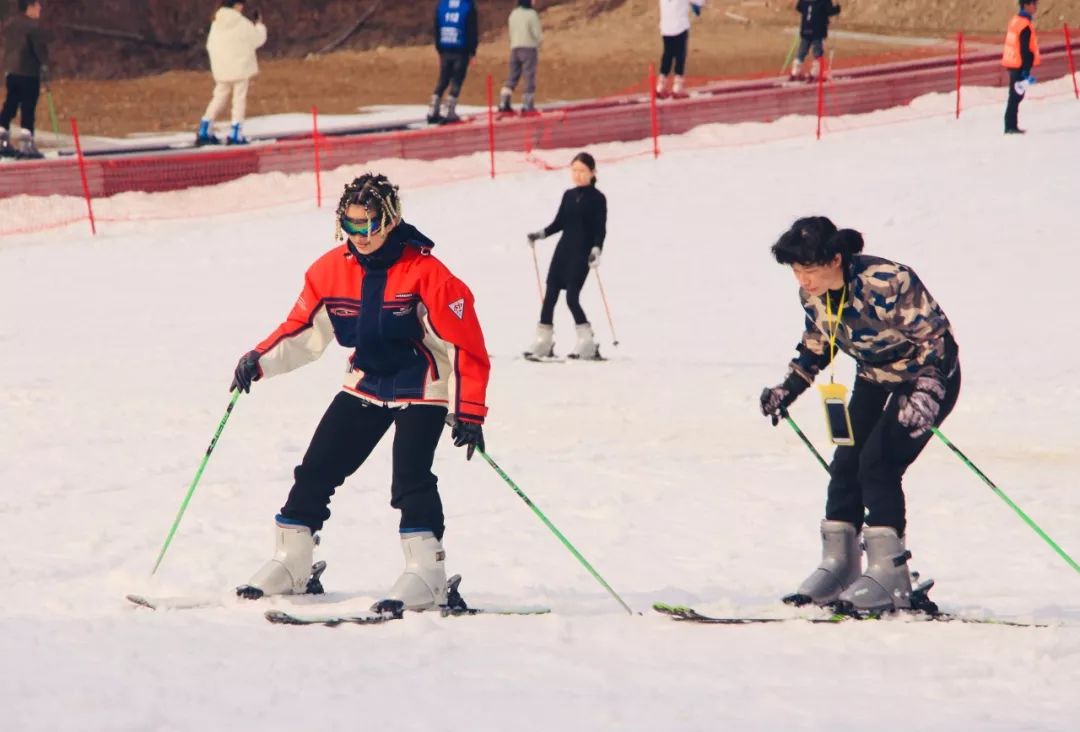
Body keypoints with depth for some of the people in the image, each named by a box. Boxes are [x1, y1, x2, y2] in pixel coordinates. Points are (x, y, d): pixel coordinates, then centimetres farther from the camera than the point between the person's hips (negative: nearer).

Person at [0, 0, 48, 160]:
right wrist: (45, 76, -8)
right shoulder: (34, 27, -13)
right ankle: (26, 146, -9)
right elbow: (41, 51, -13)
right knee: (28, 110, -6)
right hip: (29, 74, -8)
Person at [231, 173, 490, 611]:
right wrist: (260, 360, -12)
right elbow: (303, 329, 5)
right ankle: (291, 563, 17)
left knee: (410, 476, -21)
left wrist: (468, 411, -24)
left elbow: (464, 343, -20)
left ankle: (427, 573, -14)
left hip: (421, 389, -6)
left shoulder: (424, 272, -22)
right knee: (317, 469, 4)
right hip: (365, 385, 6)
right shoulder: (332, 270, -7)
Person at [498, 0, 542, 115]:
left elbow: (511, 32, 13)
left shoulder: (513, 14, 8)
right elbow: (537, 33, -10)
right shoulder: (532, 14, -11)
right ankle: (527, 105, -1)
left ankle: (504, 102, -1)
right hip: (529, 47, -6)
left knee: (513, 76, 9)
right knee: (529, 77, 0)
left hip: (515, 48, 6)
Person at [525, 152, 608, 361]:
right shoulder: (569, 195, 11)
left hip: (582, 253, -6)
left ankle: (588, 345, -8)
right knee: (550, 294, 2)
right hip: (564, 249, 6)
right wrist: (540, 234, 6)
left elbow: (600, 229, -9)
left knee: (572, 297, -14)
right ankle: (543, 343, 9)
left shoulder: (597, 199, -5)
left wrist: (596, 249, -23)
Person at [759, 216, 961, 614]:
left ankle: (888, 575, -17)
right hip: (874, 379, 7)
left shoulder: (887, 283, -32)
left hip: (928, 377, -7)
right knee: (846, 463, -4)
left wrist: (926, 395, -36)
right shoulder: (812, 294, -10)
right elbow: (816, 346, 10)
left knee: (878, 464, -19)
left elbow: (936, 338, -26)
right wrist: (789, 388, 1)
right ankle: (838, 567, 6)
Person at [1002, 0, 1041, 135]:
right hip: (1019, 65, -9)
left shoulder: (1015, 21, 12)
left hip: (1013, 63, 9)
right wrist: (1026, 70, -20)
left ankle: (1011, 125, 16)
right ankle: (1011, 126, -5)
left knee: (1015, 95, 14)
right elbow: (1025, 49, -21)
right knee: (1016, 96, -5)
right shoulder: (1025, 25, -17)